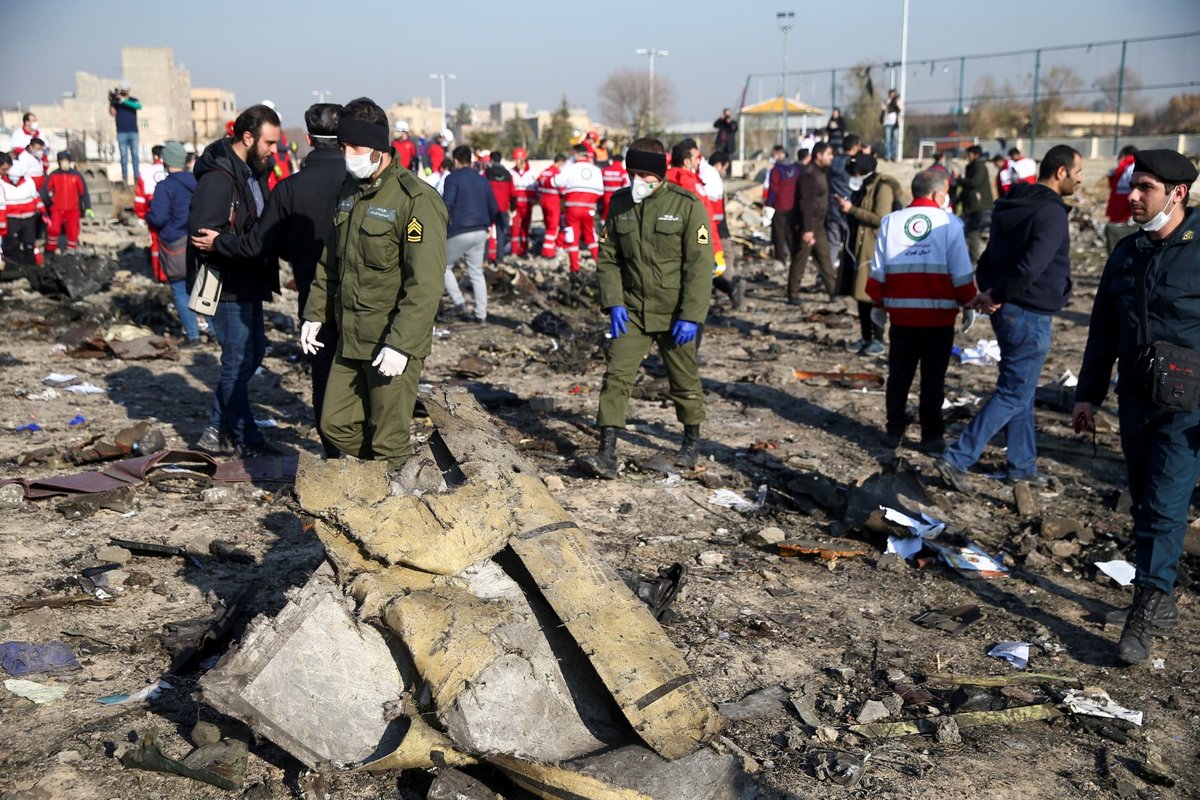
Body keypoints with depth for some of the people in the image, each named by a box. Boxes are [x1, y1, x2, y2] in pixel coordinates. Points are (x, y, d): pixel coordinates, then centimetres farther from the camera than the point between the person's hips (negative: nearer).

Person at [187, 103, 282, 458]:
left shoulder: (253, 171, 12)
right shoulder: (218, 177, -18)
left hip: (248, 284, 10)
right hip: (227, 285, -10)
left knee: (253, 352, 16)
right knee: (238, 361, -1)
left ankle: (217, 429, 27)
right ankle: (247, 441, 12)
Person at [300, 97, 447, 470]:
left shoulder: (416, 200, -16)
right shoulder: (348, 191, 10)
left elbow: (425, 284, -21)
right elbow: (329, 262, 21)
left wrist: (400, 344, -25)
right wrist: (315, 314, 16)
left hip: (392, 345, -8)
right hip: (349, 340, 8)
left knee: (388, 443, 1)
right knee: (335, 424, 14)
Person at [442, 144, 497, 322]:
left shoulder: (453, 178, -6)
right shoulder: (482, 179, 13)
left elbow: (447, 205, -17)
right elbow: (493, 208, 15)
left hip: (459, 233, -6)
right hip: (480, 233, 6)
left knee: (444, 266, 11)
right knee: (477, 273, 12)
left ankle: (459, 302, -3)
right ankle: (481, 314, 9)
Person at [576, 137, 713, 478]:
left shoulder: (687, 205, -10)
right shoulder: (620, 204, 2)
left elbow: (700, 264, -12)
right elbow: (608, 258, 7)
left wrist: (690, 316, -16)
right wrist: (613, 303, -6)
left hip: (674, 314, -3)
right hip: (631, 311, 3)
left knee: (684, 380, 13)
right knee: (616, 376, -9)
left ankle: (692, 440, 35)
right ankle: (607, 453, -9)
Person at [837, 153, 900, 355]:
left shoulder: (883, 188, -12)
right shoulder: (861, 189, 14)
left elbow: (880, 219, -22)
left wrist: (852, 209, -20)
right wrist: (846, 208, 4)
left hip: (874, 250, -9)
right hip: (858, 248, 9)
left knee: (874, 296, -6)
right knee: (861, 294, 10)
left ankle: (878, 340, 0)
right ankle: (866, 337, 18)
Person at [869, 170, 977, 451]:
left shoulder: (891, 221, 2)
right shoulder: (949, 223, -6)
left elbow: (877, 272, 4)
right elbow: (962, 274, -7)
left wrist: (879, 305, 15)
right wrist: (968, 303, 6)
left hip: (901, 315, 3)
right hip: (939, 317, -2)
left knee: (899, 376, 14)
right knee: (933, 379, 7)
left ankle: (894, 432, 19)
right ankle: (931, 436, 11)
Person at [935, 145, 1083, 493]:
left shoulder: (1012, 207, 11)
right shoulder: (1051, 213, -18)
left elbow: (988, 259, 12)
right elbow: (1030, 267, -29)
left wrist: (990, 292, -2)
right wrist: (997, 297, -16)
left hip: (1008, 312, 9)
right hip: (1030, 316, -9)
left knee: (1021, 391, 19)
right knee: (1013, 395, -2)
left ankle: (1022, 465, 29)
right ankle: (957, 459, -5)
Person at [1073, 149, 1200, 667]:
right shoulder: (1127, 253, 9)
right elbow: (1103, 329, 15)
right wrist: (1088, 393, 13)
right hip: (1135, 401, 6)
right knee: (1145, 507, 12)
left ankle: (1144, 617, -2)